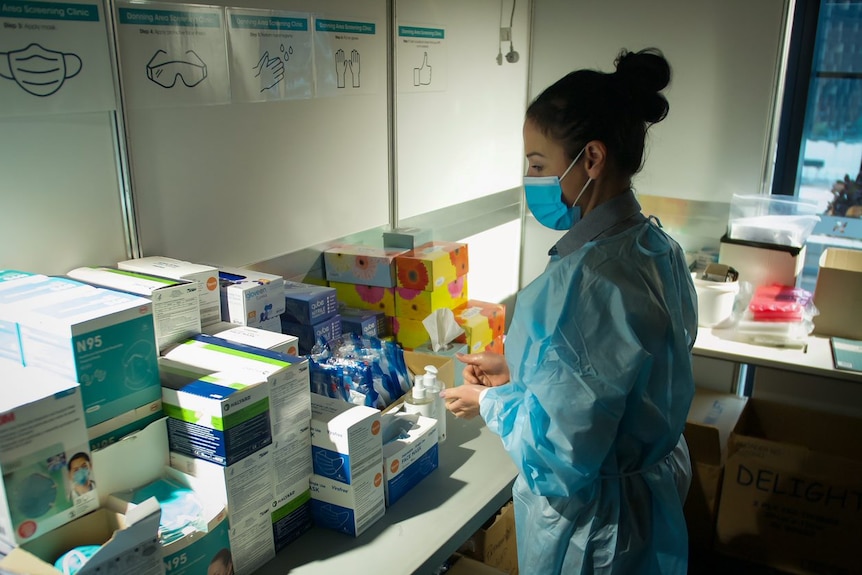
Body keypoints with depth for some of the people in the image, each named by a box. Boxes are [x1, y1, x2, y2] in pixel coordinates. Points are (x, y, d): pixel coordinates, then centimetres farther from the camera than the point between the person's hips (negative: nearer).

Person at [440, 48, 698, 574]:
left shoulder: (586, 282, -33)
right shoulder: (658, 246, -3)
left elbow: (563, 457, -28)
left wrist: (490, 402, -12)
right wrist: (515, 368, 7)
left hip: (592, 524, -8)